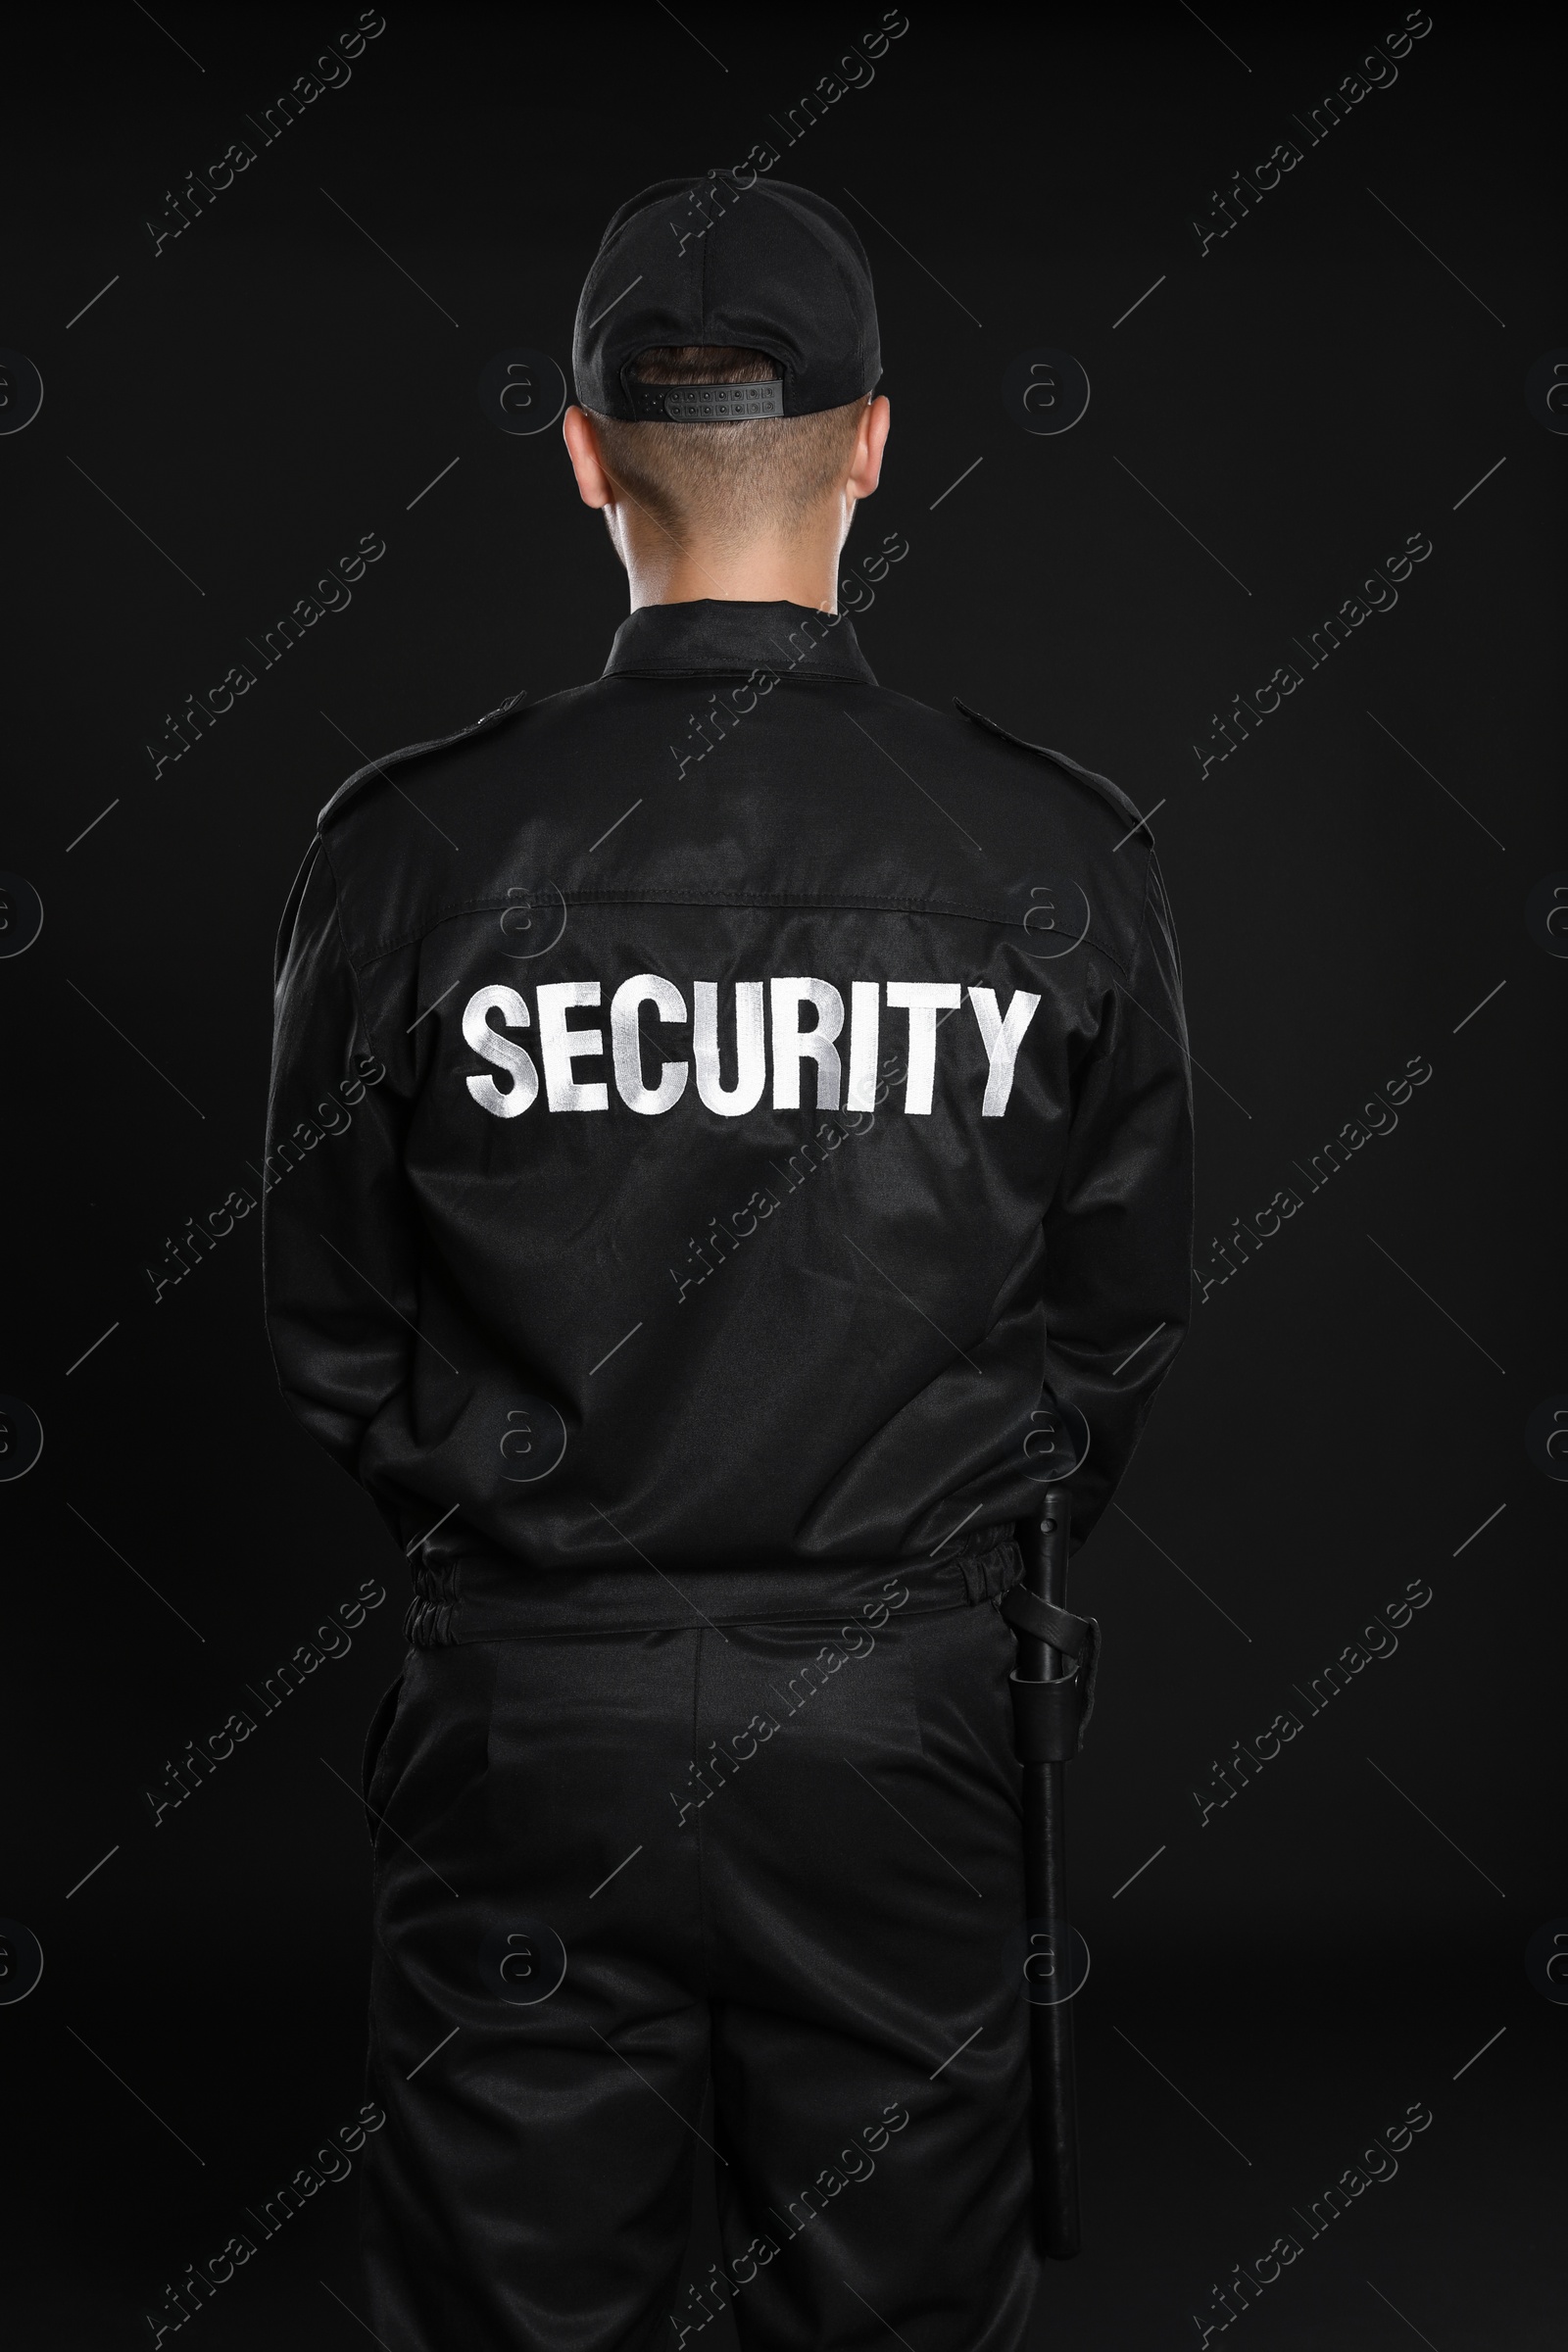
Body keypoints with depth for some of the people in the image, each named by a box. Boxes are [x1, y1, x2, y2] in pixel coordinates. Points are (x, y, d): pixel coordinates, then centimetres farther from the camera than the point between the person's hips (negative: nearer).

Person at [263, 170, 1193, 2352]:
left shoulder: (411, 845, -9)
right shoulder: (1068, 859, -7)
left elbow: (328, 1329, 1)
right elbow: (1123, 1327, 3)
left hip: (529, 1706, 0)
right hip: (903, 1715, 1)